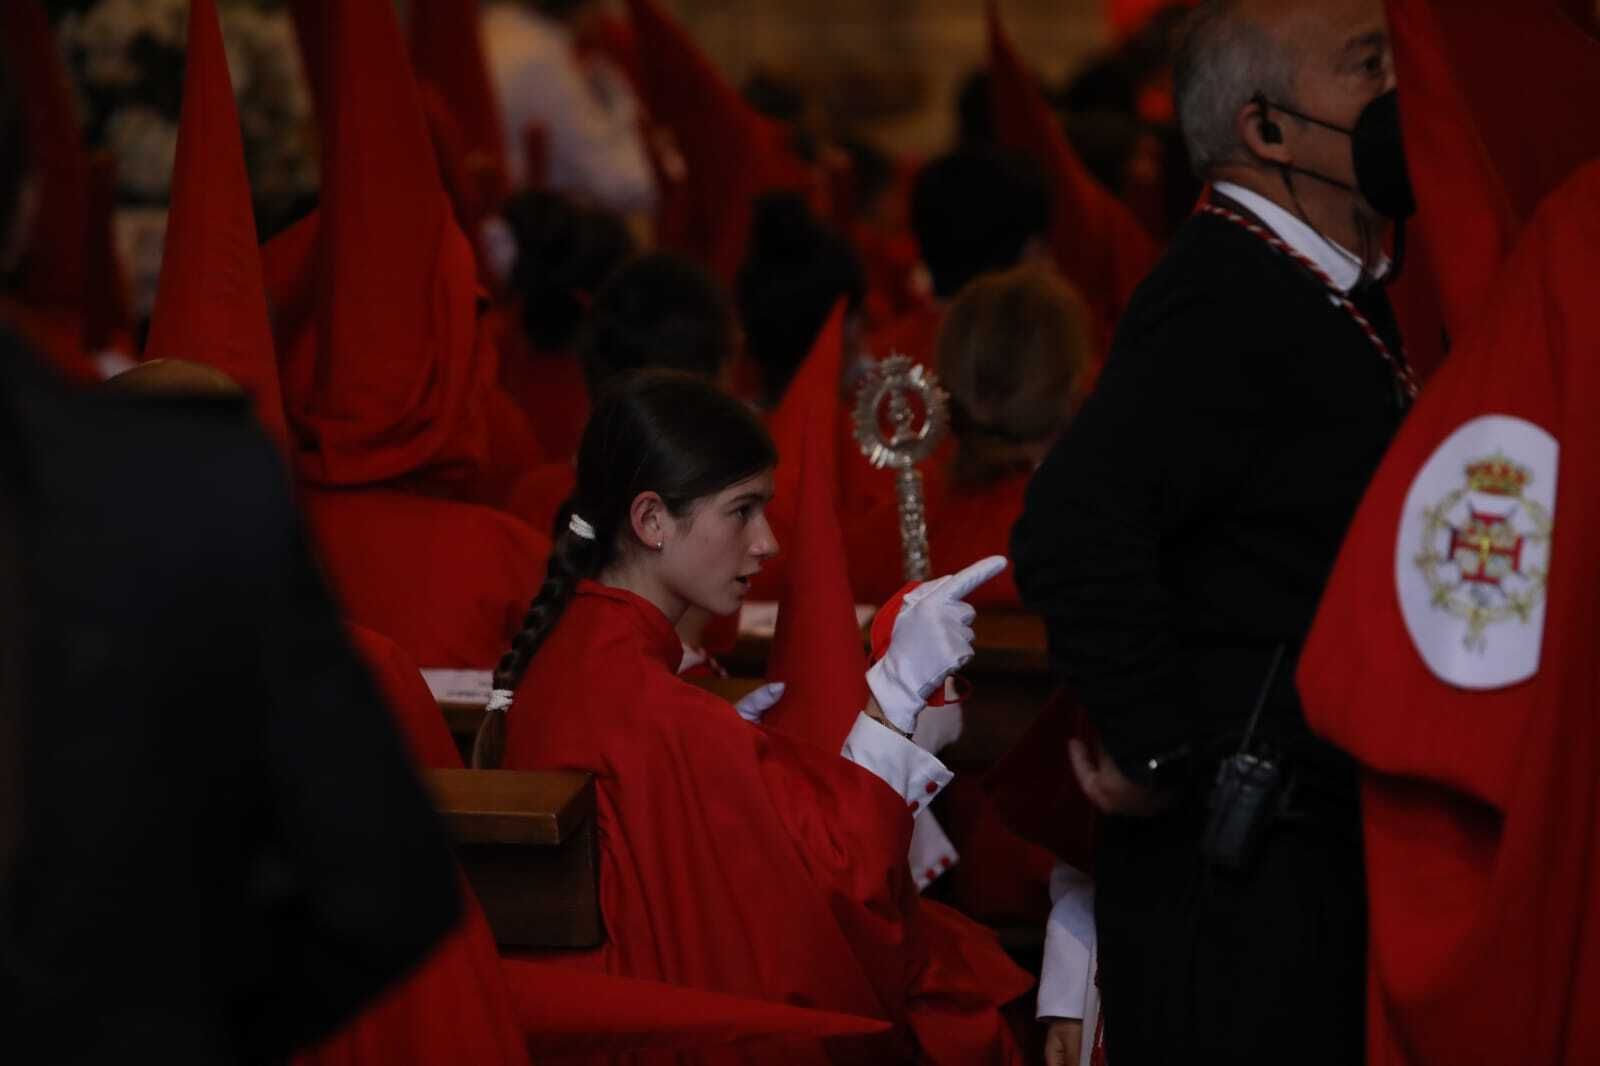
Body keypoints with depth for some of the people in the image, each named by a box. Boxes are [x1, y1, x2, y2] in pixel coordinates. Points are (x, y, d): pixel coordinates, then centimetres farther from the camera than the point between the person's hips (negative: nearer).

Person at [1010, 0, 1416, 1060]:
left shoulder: (1337, 296, 13)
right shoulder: (1225, 307, -19)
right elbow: (1074, 534, -32)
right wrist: (1157, 754, -24)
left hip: (1327, 841, 9)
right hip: (1241, 857, -9)